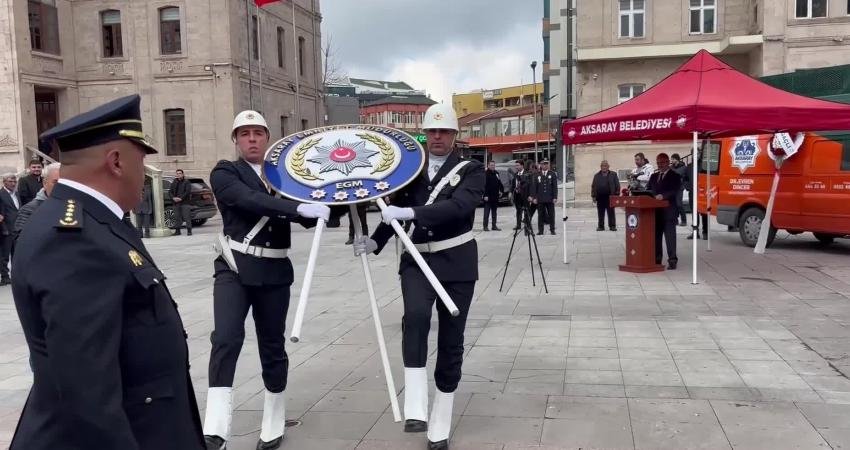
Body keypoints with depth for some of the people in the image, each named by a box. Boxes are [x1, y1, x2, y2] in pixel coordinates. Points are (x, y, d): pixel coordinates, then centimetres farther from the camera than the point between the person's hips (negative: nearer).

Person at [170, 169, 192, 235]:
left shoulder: (187, 182, 3)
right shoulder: (174, 183, 16)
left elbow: (188, 191, -8)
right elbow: (170, 191, 11)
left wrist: (181, 198, -16)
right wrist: (173, 198, -8)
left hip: (185, 202, -4)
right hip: (176, 203, 4)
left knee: (187, 217, -8)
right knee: (177, 217, 5)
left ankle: (189, 231, -7)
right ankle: (177, 231, 11)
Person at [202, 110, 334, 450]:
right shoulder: (225, 173, -1)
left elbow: (307, 218, 13)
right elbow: (250, 200, -22)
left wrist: (328, 204, -6)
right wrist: (299, 207, -32)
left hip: (274, 272, 4)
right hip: (234, 268, -3)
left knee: (272, 347, 9)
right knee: (226, 339, -20)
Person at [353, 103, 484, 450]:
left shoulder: (471, 170, -3)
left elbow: (459, 205, -22)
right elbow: (396, 210, 18)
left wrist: (411, 212, -31)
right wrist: (374, 242, 3)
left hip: (456, 263, -1)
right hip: (418, 259, 2)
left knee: (451, 342, 4)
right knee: (415, 316, -29)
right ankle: (416, 409, -25)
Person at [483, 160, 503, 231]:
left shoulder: (496, 173, 12)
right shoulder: (485, 173, -10)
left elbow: (499, 183, 19)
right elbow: (484, 185, -15)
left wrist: (501, 190, 7)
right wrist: (485, 195, -20)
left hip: (495, 196, 7)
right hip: (488, 196, -7)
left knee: (494, 211, 12)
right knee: (487, 211, -3)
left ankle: (494, 226, 18)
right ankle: (485, 226, 2)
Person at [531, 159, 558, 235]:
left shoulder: (553, 174, 6)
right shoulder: (537, 175, 7)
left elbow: (555, 187, 2)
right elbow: (534, 187, 6)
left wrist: (555, 197, -5)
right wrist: (534, 197, -2)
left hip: (550, 198, 0)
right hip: (540, 199, 0)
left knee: (551, 214, 3)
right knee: (541, 215, 3)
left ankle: (552, 229, 11)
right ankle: (540, 230, 9)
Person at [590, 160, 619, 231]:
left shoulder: (613, 175, 7)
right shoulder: (597, 176, 13)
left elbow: (617, 185, 3)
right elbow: (593, 186, 11)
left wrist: (617, 195, -5)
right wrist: (593, 196, 3)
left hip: (610, 197, -2)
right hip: (600, 197, 2)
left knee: (611, 212, 1)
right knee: (600, 213, 5)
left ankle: (612, 226, 5)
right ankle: (600, 226, 11)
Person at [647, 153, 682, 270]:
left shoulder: (674, 176, 0)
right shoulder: (653, 176, 19)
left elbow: (674, 192, -13)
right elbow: (648, 190, 17)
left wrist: (663, 196, -27)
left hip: (668, 211, -6)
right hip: (656, 211, 6)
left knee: (670, 236, -7)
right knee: (656, 236, 9)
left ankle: (672, 260, -5)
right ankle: (656, 259, 16)